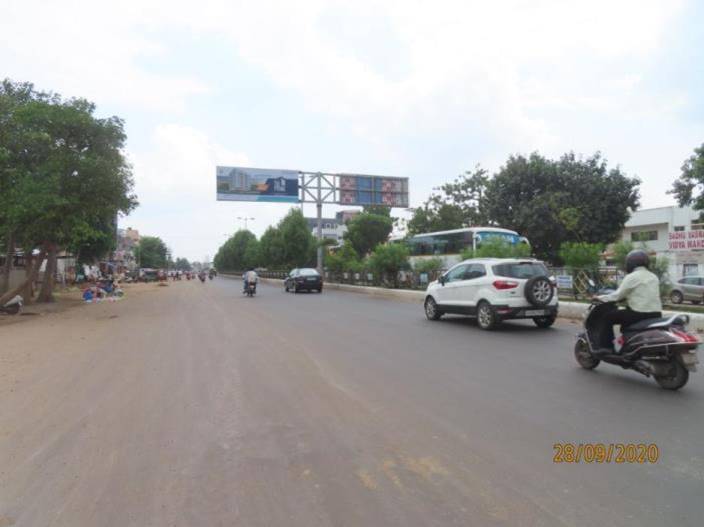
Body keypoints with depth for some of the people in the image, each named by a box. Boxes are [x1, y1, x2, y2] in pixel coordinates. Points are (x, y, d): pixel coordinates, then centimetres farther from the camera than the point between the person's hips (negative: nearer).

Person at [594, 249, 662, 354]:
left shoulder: (632, 277, -9)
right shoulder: (654, 277, 16)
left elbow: (618, 295, -9)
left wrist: (601, 298, 4)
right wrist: (626, 298, 31)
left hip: (639, 314, -8)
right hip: (656, 315, 9)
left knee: (608, 317, 4)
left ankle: (607, 347, -2)